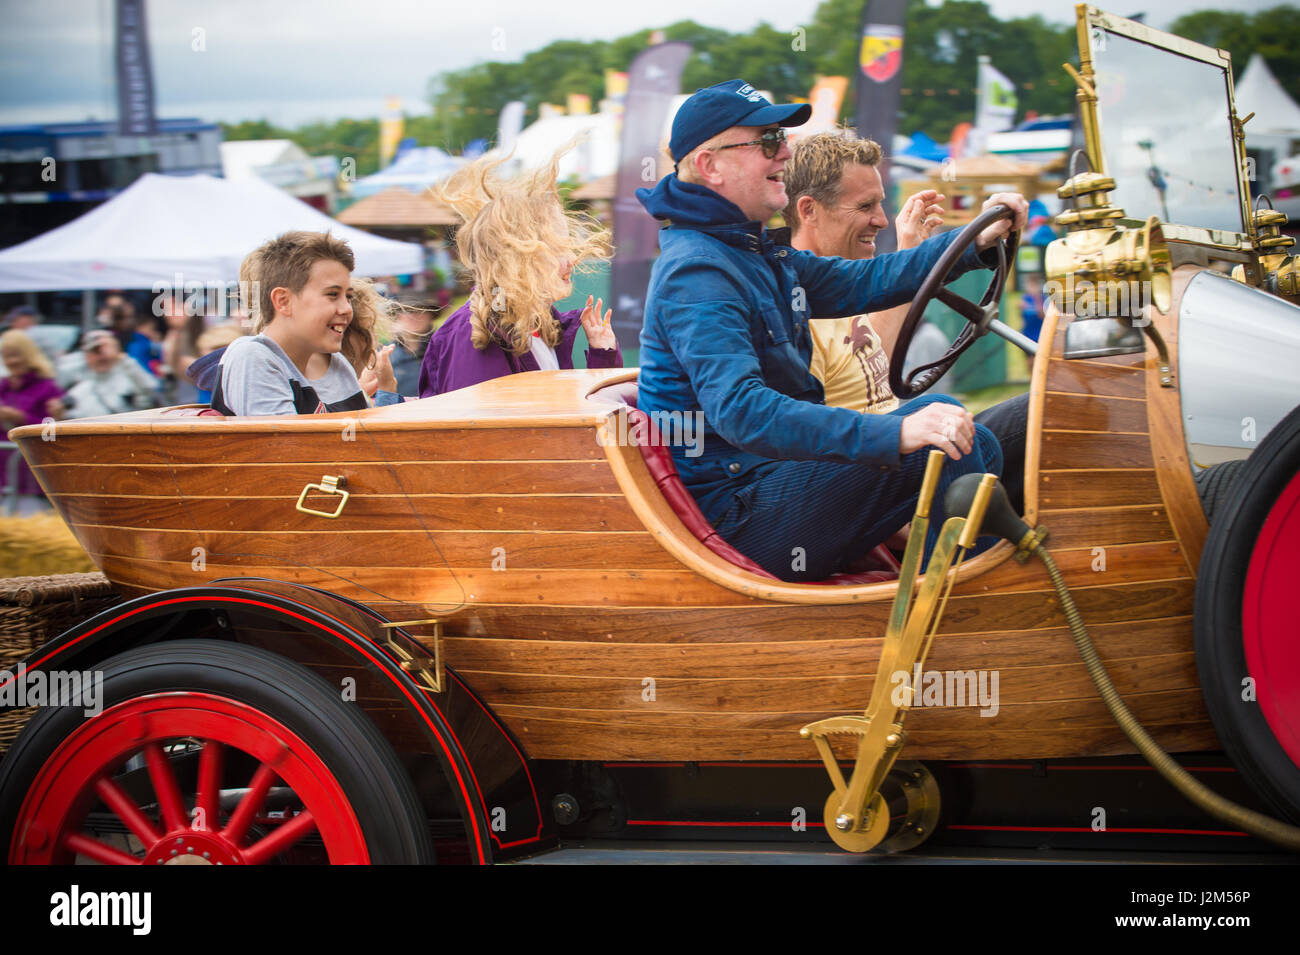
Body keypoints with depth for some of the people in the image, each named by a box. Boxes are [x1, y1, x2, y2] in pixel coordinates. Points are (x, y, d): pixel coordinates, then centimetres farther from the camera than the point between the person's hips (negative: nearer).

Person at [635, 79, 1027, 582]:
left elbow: (859, 282, 22)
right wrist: (895, 433, -41)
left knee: (977, 446, 10)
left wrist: (975, 242, 10)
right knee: (941, 444, -19)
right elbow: (740, 411, -34)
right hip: (735, 517, -11)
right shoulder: (696, 274, -20)